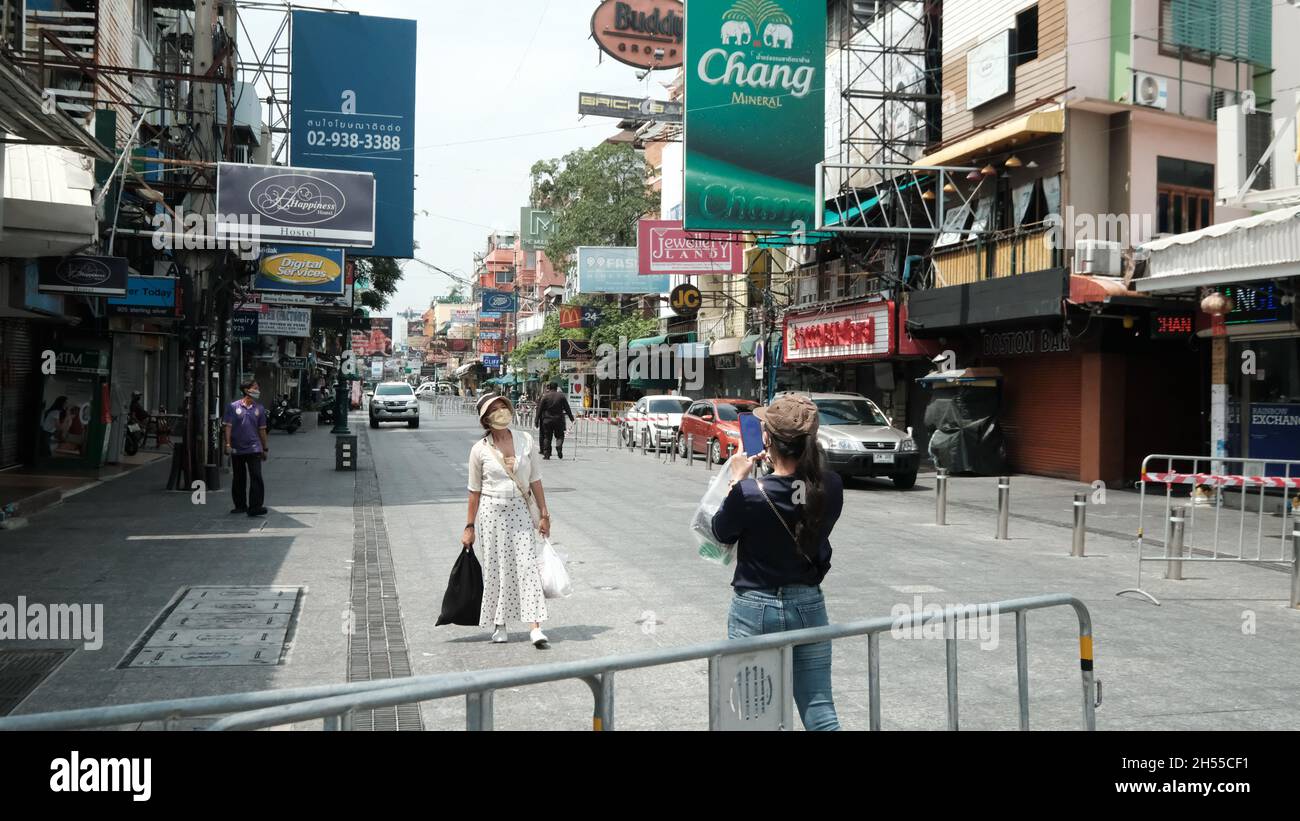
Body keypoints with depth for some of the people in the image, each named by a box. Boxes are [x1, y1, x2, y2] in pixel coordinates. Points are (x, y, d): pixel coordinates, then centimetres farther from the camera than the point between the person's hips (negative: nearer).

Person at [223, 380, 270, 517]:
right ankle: (240, 506, 22)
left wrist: (265, 448, 14)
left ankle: (255, 507, -13)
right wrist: (228, 444, -10)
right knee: (239, 479, 10)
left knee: (256, 477, -11)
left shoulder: (259, 409, 8)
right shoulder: (234, 407, -1)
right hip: (237, 449, -1)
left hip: (254, 449, 1)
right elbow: (228, 426, -2)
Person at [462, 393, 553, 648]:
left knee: (527, 565, -7)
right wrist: (469, 526, 5)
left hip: (520, 511, 1)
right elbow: (475, 490, 3)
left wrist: (544, 514, 6)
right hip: (491, 512, -1)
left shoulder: (525, 440, 1)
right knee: (496, 569, 5)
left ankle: (535, 627, -9)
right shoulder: (480, 449, -4)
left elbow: (535, 480, 7)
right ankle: (499, 625, 20)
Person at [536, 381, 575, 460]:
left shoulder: (545, 396, 0)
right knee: (559, 436, 10)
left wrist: (537, 420, 6)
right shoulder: (561, 396, 1)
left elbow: (539, 409, 1)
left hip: (547, 420, 0)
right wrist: (571, 418, 10)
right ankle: (559, 448, -15)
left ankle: (546, 454, 2)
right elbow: (567, 408, 3)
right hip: (558, 420, 0)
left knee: (547, 437, 6)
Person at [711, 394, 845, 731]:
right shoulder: (831, 488, -10)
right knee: (820, 711, 11)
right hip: (809, 606, 3)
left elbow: (722, 533, -2)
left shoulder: (749, 494, -22)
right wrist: (780, 468, 6)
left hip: (755, 609, -3)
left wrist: (738, 481, 6)